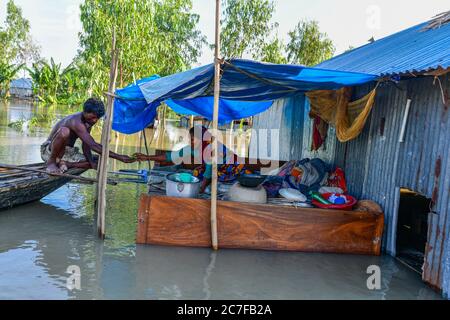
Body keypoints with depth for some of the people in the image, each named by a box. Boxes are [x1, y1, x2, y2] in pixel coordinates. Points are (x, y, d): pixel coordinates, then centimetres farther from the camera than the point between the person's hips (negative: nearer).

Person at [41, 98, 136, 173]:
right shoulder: (77, 122, -30)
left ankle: (63, 163, -8)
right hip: (49, 150, -8)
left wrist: (92, 161, -19)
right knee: (64, 131, -39)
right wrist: (119, 157, -43)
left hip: (67, 152, 8)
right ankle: (51, 162, -17)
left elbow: (86, 145, 0)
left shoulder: (88, 122, -2)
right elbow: (94, 146, -39)